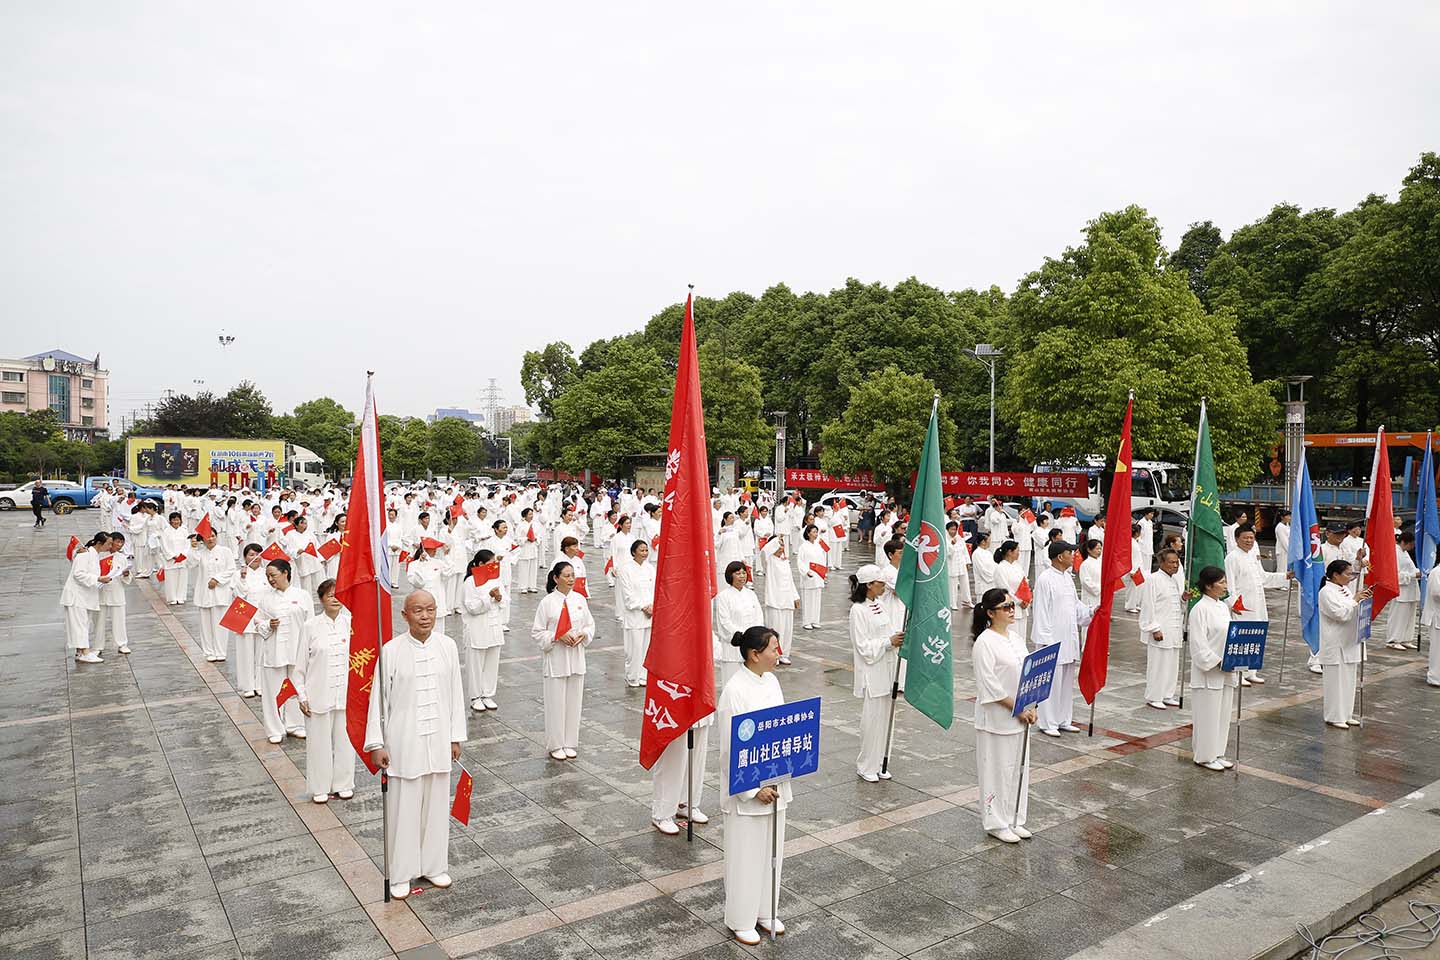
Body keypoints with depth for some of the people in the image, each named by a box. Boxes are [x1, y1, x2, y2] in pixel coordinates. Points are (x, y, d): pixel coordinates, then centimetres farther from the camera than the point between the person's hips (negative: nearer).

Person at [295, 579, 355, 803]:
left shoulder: (350, 623, -1)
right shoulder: (311, 626, -6)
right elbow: (300, 664, -1)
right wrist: (302, 696, -2)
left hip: (346, 693, 2)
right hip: (319, 695, -2)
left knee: (344, 739, 10)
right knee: (319, 741, 8)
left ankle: (343, 783, 29)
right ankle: (320, 788, 26)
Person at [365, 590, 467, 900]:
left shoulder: (447, 646, -3)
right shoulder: (391, 650, -12)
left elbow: (455, 693, 4)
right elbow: (379, 697, -6)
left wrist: (456, 737, 7)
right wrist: (376, 744, -6)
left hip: (438, 739, 3)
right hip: (404, 741, -3)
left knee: (436, 805, 14)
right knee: (403, 807, 8)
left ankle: (434, 865, 32)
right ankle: (401, 874, 25)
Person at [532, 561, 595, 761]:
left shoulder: (580, 599, 3)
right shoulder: (547, 602, -8)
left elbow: (590, 625, 12)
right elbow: (536, 632, -5)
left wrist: (583, 635, -9)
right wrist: (558, 637, -18)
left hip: (576, 658, 4)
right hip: (555, 659, -4)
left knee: (574, 701, 10)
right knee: (556, 703, 3)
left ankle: (570, 744, 23)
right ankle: (555, 745, 17)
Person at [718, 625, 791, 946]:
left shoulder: (771, 681, 2)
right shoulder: (735, 691, -21)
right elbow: (731, 749, -19)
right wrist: (754, 789, -19)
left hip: (775, 783, 7)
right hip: (747, 788, -7)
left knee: (771, 851, 19)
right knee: (745, 855, 8)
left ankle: (764, 911, 36)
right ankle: (740, 920, 27)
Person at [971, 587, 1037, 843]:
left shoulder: (1015, 638, 9)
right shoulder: (985, 642, -16)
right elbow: (989, 685, -19)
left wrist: (1031, 707, -1)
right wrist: (1017, 709, -17)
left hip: (1020, 716, 8)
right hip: (996, 718, -8)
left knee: (1019, 768, 15)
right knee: (998, 769, 2)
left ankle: (1014, 820, 28)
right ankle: (996, 823, 16)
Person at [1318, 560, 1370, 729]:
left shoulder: (1345, 590, 14)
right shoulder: (1327, 592, -13)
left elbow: (1354, 613, 19)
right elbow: (1340, 614, -21)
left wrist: (1363, 598, 6)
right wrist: (1355, 600, -15)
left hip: (1349, 643, 9)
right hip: (1335, 645, -9)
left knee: (1349, 680, 13)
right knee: (1336, 681, -3)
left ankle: (1346, 714, 21)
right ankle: (1334, 717, 4)